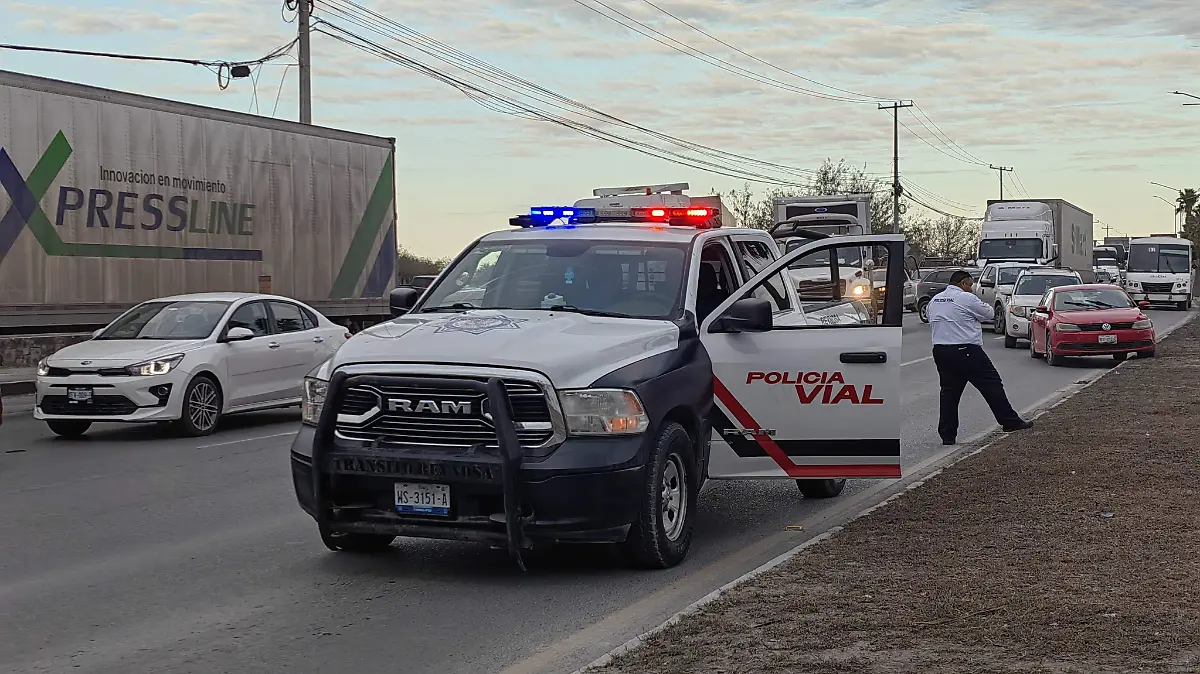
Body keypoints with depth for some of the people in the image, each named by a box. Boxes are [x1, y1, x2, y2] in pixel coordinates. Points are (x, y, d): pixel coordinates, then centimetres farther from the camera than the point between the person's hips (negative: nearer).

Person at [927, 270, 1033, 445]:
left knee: (949, 391, 10)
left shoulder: (934, 301, 12)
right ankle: (1010, 422, 8)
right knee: (992, 384, 4)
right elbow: (989, 314, 1)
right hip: (966, 351, -6)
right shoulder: (966, 299, -9)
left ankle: (947, 435, 7)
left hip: (940, 351, 6)